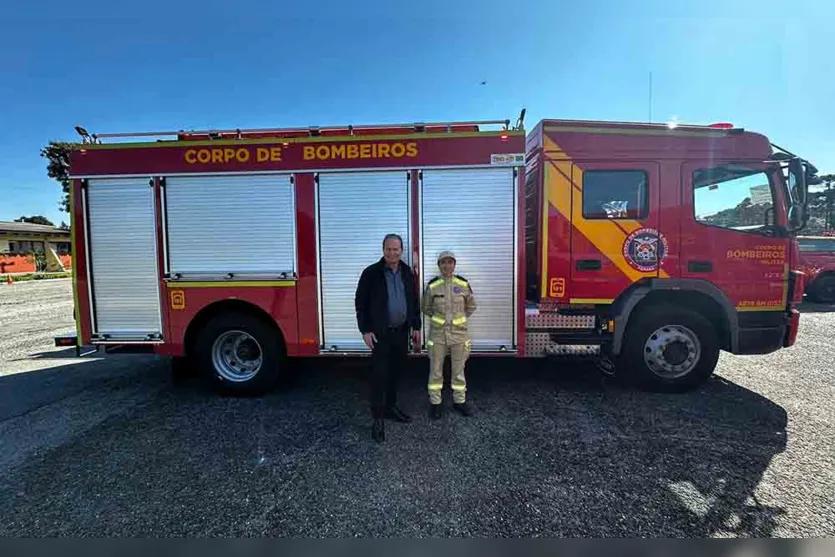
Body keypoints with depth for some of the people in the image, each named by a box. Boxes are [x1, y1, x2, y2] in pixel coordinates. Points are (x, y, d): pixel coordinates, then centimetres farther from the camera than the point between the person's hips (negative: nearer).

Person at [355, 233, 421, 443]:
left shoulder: (408, 273, 6)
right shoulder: (371, 273, -8)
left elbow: (414, 301, 13)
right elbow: (361, 302, -7)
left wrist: (416, 326, 10)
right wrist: (366, 330, -11)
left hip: (401, 331, 5)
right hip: (380, 333, -4)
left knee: (396, 371, 14)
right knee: (379, 375, 0)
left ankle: (391, 407, 32)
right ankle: (378, 418, 10)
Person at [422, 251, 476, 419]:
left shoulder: (463, 284, -3)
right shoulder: (432, 286, -5)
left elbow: (471, 306, 11)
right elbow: (426, 308, 9)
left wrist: (459, 318, 7)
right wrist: (439, 318, 7)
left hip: (459, 333, 1)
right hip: (438, 333, 0)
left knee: (458, 369, 11)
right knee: (435, 369, 7)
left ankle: (459, 401, 27)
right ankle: (435, 402, 22)